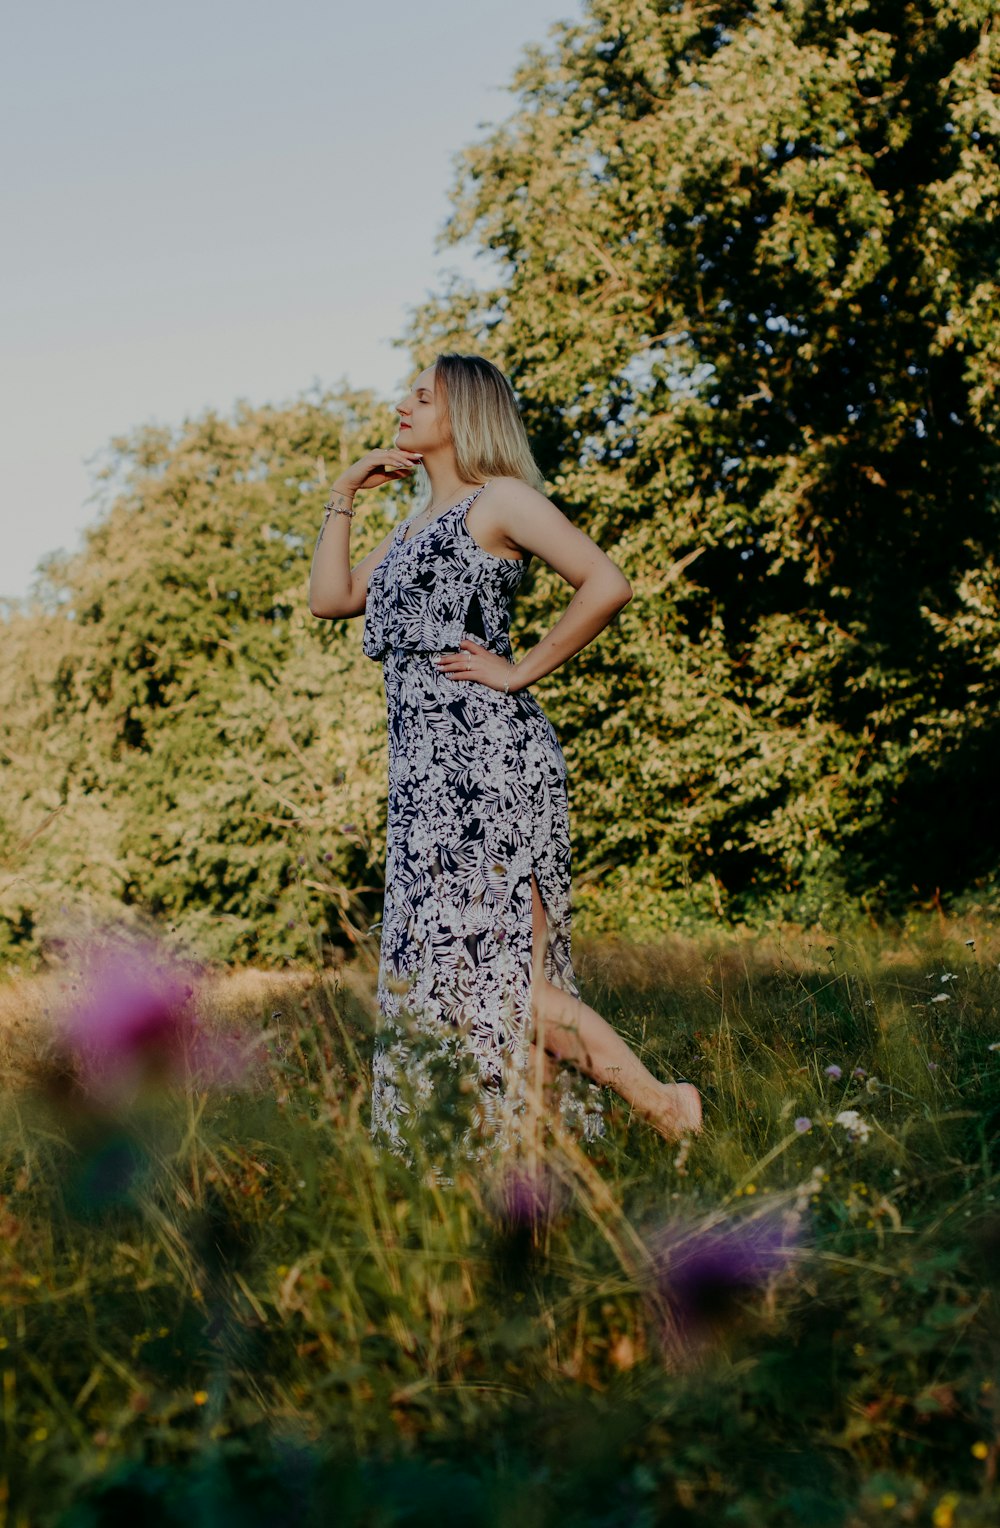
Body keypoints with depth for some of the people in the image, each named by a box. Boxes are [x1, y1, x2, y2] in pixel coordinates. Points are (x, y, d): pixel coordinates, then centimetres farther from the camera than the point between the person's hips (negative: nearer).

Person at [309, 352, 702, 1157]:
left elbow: (607, 585, -14)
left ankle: (662, 1104, -1)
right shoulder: (418, 524, 22)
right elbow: (330, 596, 20)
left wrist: (521, 670, -10)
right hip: (429, 772, 9)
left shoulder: (499, 501, -4)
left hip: (492, 759, -9)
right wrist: (343, 496, 18)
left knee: (504, 968, -12)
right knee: (443, 963, 7)